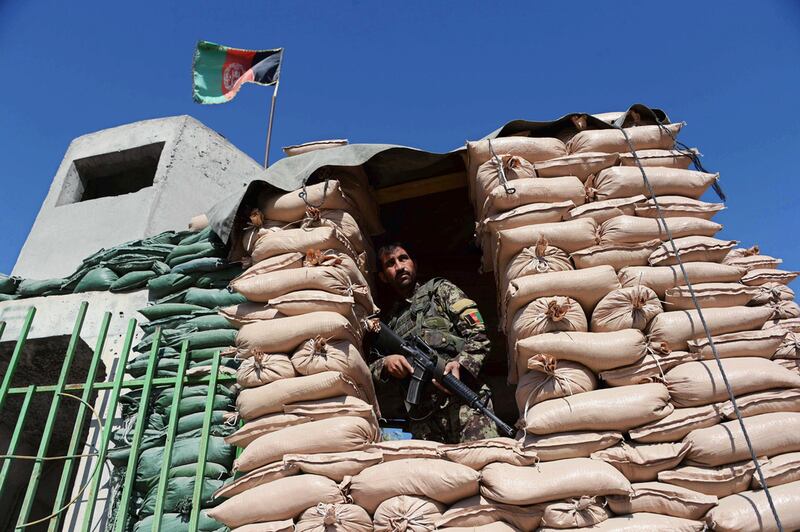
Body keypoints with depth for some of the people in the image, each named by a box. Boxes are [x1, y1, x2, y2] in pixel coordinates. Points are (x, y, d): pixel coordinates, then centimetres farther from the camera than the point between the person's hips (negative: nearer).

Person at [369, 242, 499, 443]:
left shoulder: (439, 289, 17)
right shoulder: (387, 324, 25)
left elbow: (478, 335, 5)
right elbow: (368, 372, 18)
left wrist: (461, 364, -13)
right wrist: (385, 364, -4)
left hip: (461, 399, -3)